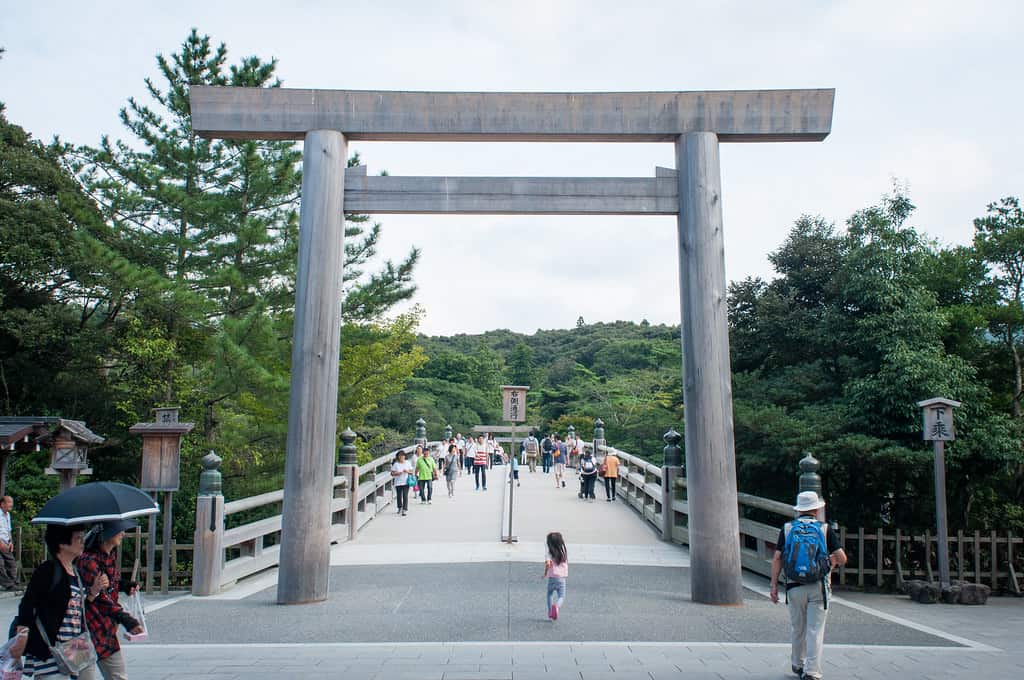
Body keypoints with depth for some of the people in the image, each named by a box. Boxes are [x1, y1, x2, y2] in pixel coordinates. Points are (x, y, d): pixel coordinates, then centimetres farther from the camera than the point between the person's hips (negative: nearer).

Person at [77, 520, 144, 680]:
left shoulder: (112, 555, 7)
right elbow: (100, 598, -27)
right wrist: (127, 620, -33)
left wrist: (125, 586, 2)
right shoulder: (89, 560, -21)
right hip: (88, 629, -9)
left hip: (107, 631, 9)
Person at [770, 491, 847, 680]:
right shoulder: (825, 529, 1)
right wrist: (833, 561, 19)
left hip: (794, 587, 2)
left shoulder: (787, 529, 3)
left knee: (798, 629, 16)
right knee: (815, 630, 0)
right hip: (818, 587, -1)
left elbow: (777, 558, -1)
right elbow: (842, 559, -3)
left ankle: (798, 665, 30)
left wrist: (774, 585, 2)